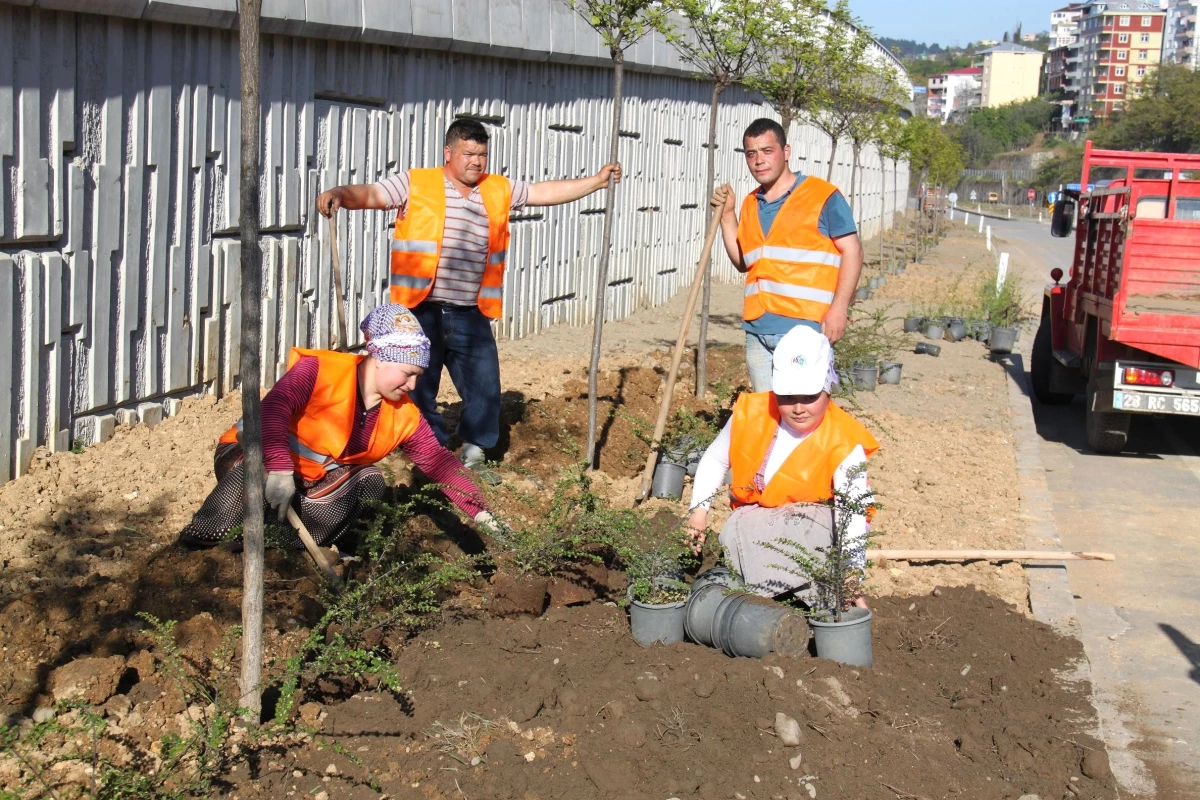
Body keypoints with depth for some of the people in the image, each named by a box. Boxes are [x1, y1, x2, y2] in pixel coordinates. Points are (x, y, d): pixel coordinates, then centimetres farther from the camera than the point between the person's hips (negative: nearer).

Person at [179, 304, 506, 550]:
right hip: (254, 456, -6)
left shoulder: (403, 415, -3)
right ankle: (190, 549, -21)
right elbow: (272, 409, -39)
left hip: (311, 485, 6)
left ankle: (298, 549, -12)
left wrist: (479, 512, -14)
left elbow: (438, 461, -3)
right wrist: (279, 469, -53)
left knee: (370, 481, -17)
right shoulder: (321, 371, -24)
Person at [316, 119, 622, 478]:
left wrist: (596, 180, 13)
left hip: (471, 316, 3)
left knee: (484, 389, 5)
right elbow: (369, 194, -9)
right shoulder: (415, 184, 0)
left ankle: (474, 455, 26)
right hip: (422, 313, -3)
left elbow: (548, 192, 16)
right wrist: (340, 194, -29)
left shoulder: (499, 190, 12)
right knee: (418, 388, 7)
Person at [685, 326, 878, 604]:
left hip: (816, 530, -3)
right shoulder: (751, 414, -11)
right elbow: (715, 460, 7)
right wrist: (699, 510, -7)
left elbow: (852, 515, -32)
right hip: (754, 525, 3)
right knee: (736, 530, -33)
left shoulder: (843, 444, -22)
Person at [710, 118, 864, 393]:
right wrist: (727, 215, 11)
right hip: (757, 329, 6)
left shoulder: (822, 195, -3)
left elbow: (851, 250, -6)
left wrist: (839, 308, -15)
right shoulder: (751, 204, 17)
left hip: (805, 326, -6)